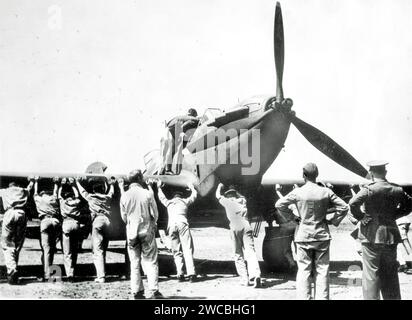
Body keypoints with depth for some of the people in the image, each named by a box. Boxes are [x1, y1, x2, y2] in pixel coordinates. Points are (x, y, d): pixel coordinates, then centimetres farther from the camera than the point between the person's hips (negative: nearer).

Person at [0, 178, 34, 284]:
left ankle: (12, 270, -26)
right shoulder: (23, 191, 30)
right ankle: (14, 272, 6)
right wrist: (31, 180, 72)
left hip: (10, 214, -2)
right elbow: (30, 187, 52)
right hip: (22, 215, 2)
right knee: (17, 245, 9)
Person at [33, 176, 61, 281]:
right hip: (56, 221, 2)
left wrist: (36, 181, 58)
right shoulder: (53, 198, 23)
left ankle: (47, 275, -15)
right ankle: (49, 271, 11)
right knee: (52, 247, 11)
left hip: (45, 221, -2)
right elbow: (55, 192, 46)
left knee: (46, 249, -7)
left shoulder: (38, 198, 20)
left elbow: (35, 192, 42)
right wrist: (56, 182, 63)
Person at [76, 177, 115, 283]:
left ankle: (101, 276, -13)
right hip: (108, 221, 4)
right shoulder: (108, 197, 19)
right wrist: (111, 184, 61)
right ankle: (101, 273, 16)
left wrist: (77, 182, 46)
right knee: (103, 250, 14)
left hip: (97, 221, -4)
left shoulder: (90, 197, 11)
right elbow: (111, 191, 41)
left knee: (98, 251, -6)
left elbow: (82, 191, 29)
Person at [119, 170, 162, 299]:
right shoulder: (147, 193, -8)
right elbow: (155, 214, -2)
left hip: (131, 232, 3)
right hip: (146, 231, -2)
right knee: (151, 262, 3)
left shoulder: (124, 196, -1)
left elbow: (124, 217, 7)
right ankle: (153, 291, -4)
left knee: (134, 263, 9)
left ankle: (137, 292, 9)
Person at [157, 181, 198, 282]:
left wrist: (159, 187, 64)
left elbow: (161, 197, 48)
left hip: (171, 225, 2)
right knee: (187, 249, -8)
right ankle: (191, 273, -21)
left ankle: (180, 274, -5)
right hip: (182, 223, -2)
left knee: (176, 251, 7)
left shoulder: (168, 202, 27)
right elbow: (194, 195, 41)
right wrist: (192, 188, 60)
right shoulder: (185, 201, 22)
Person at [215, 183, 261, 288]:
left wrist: (219, 186, 48)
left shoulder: (227, 201, 12)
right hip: (246, 227, 2)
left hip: (235, 228, -2)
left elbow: (218, 195, 31)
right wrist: (234, 189, 56)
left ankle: (244, 278, 0)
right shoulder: (242, 200, 19)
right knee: (250, 252, -10)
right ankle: (255, 274, -29)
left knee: (238, 254, 7)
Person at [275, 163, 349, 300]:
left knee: (303, 271, 5)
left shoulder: (297, 192, -7)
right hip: (322, 235, 1)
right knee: (322, 271, 7)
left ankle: (303, 297, 4)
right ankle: (322, 297, 8)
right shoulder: (326, 192, -4)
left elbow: (279, 205, 2)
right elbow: (344, 207, 0)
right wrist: (333, 220, 8)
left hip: (303, 236, -1)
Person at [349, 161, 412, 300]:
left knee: (371, 274, 2)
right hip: (391, 236, 4)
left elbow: (353, 203, -24)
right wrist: (394, 215, 13)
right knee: (390, 275, 13)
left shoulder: (369, 189, -11)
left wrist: (360, 217, -8)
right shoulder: (396, 189, 4)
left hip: (372, 236, -4)